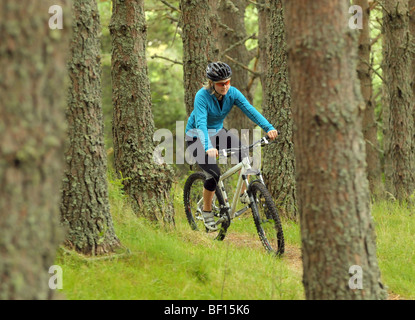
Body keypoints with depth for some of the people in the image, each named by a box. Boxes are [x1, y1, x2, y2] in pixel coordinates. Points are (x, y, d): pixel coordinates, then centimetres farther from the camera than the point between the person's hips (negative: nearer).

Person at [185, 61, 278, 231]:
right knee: (214, 174, -21)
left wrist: (269, 128, -41)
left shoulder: (232, 93, -15)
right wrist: (208, 147, -57)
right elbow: (201, 123, -40)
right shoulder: (202, 96, -29)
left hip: (217, 131, 5)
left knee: (244, 152, -22)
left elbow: (250, 110, -25)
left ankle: (244, 193, -5)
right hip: (197, 137, -5)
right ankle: (206, 210, 2)